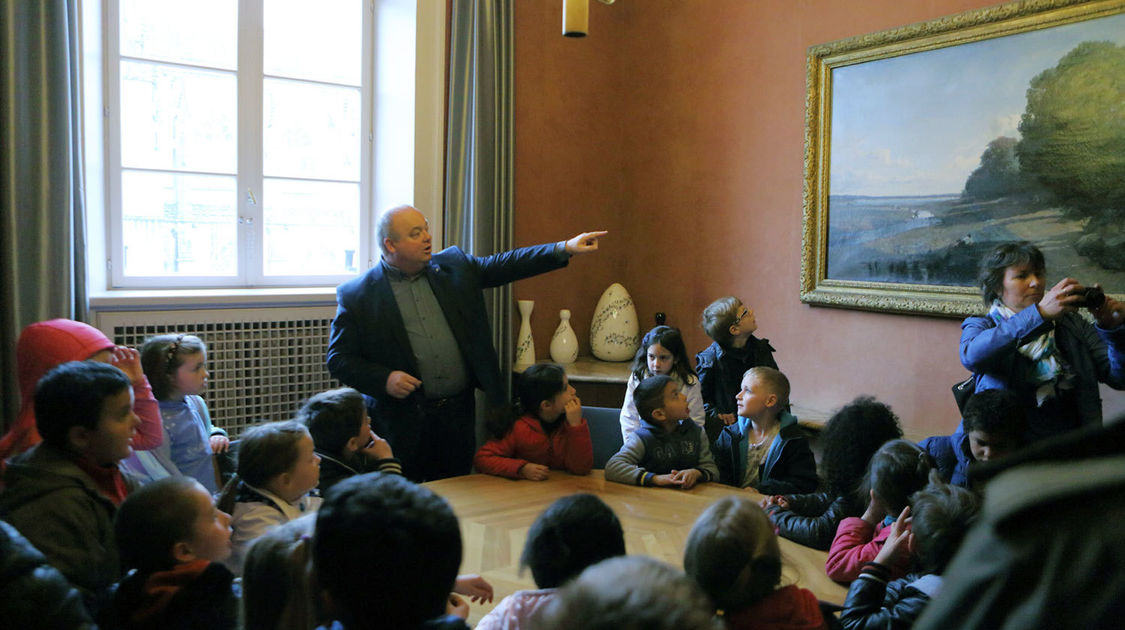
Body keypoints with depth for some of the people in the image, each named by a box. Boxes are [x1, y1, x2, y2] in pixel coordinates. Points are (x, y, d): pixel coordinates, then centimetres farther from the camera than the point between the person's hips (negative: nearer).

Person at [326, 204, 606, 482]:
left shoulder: (453, 266, 7)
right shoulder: (356, 295, -5)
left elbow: (503, 265, 4)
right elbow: (339, 359, -3)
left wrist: (565, 248, -5)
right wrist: (384, 380, -19)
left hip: (458, 414, 4)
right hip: (402, 423, -3)